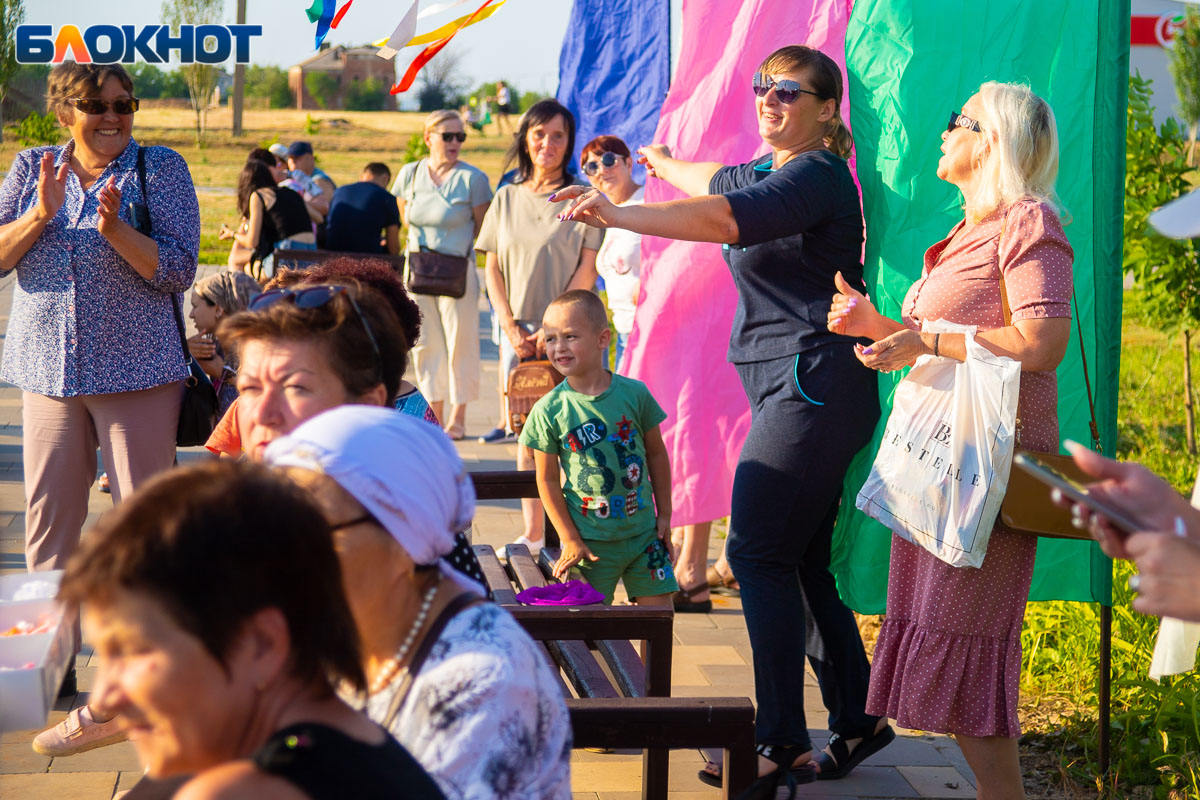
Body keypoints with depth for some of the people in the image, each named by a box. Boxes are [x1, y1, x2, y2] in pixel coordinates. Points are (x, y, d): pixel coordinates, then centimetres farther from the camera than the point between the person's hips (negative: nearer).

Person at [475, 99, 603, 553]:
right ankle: (532, 533, 9)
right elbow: (493, 270, 11)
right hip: (519, 332, 4)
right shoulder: (506, 199, 12)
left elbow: (587, 270, -4)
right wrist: (512, 329, -1)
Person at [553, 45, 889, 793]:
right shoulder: (771, 173, 19)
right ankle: (857, 718, 17)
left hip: (812, 387, -10)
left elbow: (727, 218, -29)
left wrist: (619, 215, -34)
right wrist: (663, 163, 61)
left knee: (760, 553, -12)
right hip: (792, 389, 10)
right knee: (806, 560, 10)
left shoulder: (817, 176, -11)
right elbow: (719, 183, 43)